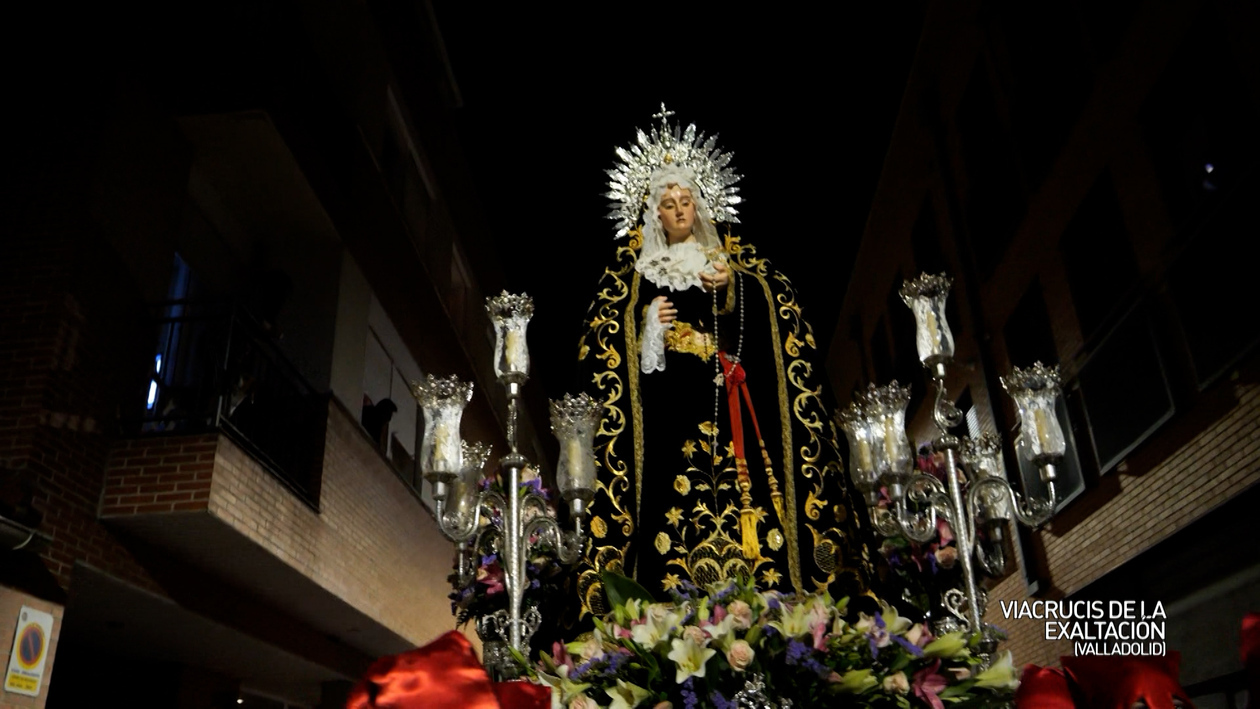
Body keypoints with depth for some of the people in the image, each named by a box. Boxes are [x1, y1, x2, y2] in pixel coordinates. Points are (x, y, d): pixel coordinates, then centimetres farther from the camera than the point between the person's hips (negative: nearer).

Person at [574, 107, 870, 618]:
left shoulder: (734, 260, 18)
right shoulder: (634, 272, 15)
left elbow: (777, 317, 4)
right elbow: (602, 350, 11)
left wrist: (730, 287, -11)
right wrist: (650, 330, -6)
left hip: (729, 406, 1)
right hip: (668, 410, -1)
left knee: (744, 492, -10)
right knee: (674, 507, -12)